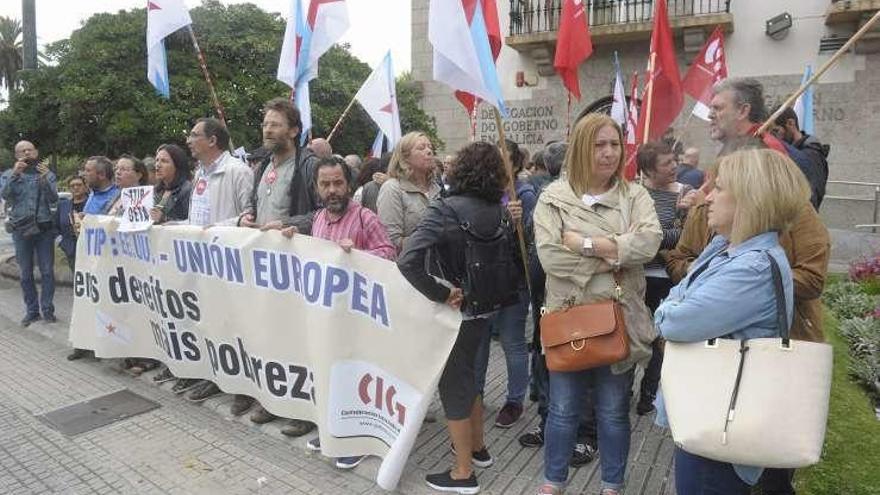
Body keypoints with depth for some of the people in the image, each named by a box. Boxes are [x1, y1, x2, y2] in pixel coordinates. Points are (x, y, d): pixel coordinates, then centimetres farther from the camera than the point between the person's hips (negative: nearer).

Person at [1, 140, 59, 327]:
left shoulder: (47, 174, 6)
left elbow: (54, 200, -6)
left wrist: (45, 179, -21)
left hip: (44, 229, -1)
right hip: (21, 230, 1)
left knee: (47, 271, 1)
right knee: (26, 273, 6)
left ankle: (47, 309, 9)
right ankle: (31, 310, 15)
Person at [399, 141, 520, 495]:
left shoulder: (444, 210, -19)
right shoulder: (501, 211, -1)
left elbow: (408, 261, -31)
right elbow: (514, 257, 8)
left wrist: (442, 294, -21)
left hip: (457, 311, -6)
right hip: (485, 307, 6)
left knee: (453, 385, 9)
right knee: (466, 375, 25)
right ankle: (478, 447, 42)